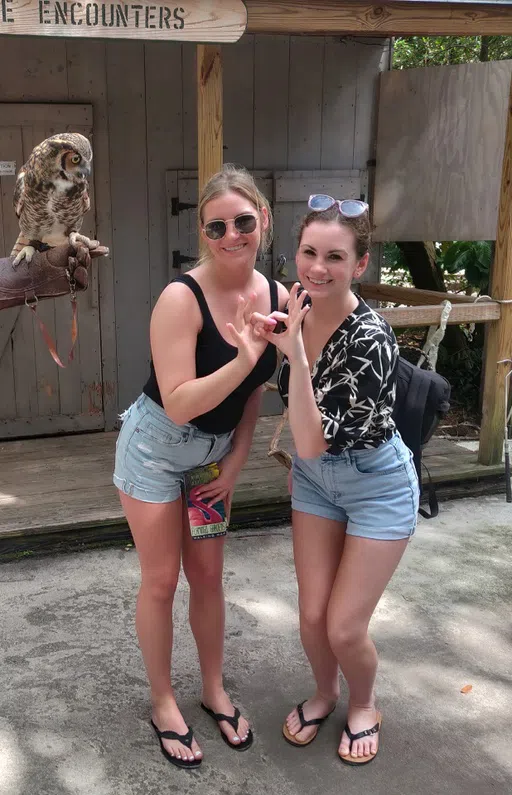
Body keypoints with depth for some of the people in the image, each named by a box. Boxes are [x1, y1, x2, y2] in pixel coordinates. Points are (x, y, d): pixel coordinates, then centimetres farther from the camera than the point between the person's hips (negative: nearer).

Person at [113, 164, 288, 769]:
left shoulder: (278, 298, -9)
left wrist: (236, 461, 2)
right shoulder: (181, 298, -27)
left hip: (216, 450, 5)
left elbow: (253, 391, 3)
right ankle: (163, 704, 27)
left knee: (208, 575, 16)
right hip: (156, 447, -5)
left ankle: (214, 690, 36)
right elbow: (179, 404, -29)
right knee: (161, 579, 7)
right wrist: (244, 360, -39)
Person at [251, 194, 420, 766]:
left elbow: (315, 441, -35)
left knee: (345, 627, 0)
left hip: (377, 485, -5)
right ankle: (324, 694, 39)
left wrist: (293, 352, -42)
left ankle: (363, 707, 32)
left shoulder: (371, 339, -32)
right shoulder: (294, 310, -11)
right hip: (314, 477, 5)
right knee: (312, 615, 8)